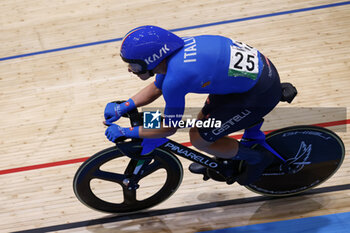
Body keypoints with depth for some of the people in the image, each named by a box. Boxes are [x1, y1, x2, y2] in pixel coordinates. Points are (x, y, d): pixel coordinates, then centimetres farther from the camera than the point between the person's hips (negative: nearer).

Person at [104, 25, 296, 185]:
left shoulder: (175, 79, -27)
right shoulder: (173, 50, -2)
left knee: (199, 138, -1)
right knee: (203, 121, 18)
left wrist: (124, 132, -2)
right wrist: (122, 108, 9)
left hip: (261, 93, -9)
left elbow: (168, 128, -10)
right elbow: (156, 88, 18)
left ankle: (258, 159, 20)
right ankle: (224, 162, 45)